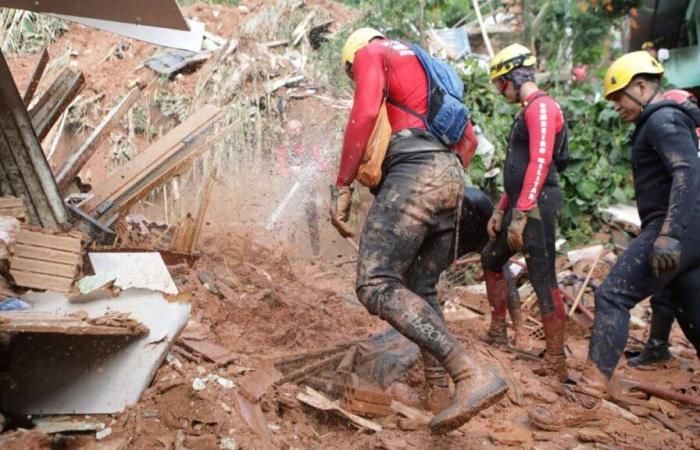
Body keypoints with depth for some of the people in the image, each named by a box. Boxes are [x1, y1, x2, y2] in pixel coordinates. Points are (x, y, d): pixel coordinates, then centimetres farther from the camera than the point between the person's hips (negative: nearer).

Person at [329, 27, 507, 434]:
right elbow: (469, 138, 32)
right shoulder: (425, 70, 35)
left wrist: (342, 186, -9)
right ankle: (439, 388, 10)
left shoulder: (371, 53, 10)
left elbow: (365, 113, -9)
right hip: (451, 178, 9)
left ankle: (474, 375, -27)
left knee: (376, 286, -16)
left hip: (414, 172, -9)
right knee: (422, 290, 15)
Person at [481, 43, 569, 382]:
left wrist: (521, 214, -26)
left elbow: (540, 164, -22)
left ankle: (556, 362, -4)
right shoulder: (528, 111, 21)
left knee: (543, 279, -9)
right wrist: (501, 210, 22)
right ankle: (498, 332, 33)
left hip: (537, 206, -11)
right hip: (521, 206, 11)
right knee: (491, 259, 21)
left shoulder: (541, 107, -11)